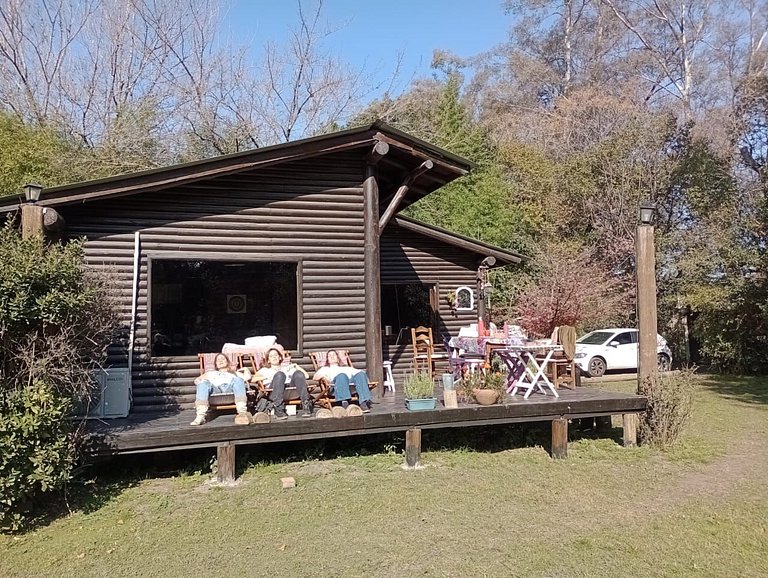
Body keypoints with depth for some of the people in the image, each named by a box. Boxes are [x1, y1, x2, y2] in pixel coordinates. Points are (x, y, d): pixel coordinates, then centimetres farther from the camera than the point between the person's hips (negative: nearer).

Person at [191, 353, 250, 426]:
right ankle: (200, 416, -49)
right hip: (214, 389, 1)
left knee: (238, 380, -34)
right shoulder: (211, 372, 42)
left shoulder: (233, 373, 41)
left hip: (229, 388, -1)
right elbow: (197, 380, 25)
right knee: (203, 383, -32)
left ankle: (242, 413, -55)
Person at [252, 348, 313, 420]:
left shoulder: (288, 367, 38)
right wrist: (267, 377, -5)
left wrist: (296, 366, 15)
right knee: (280, 374, -34)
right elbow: (253, 379, 9)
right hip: (274, 391, -2)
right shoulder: (265, 370, 32)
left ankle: (306, 406, -39)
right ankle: (279, 410, -43)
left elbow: (306, 375, 26)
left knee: (298, 373, -28)